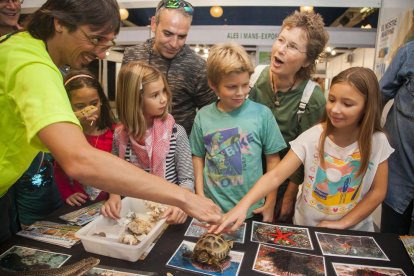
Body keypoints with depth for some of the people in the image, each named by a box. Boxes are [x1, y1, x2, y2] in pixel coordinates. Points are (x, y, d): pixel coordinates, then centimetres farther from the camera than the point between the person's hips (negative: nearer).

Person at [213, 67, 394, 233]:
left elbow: (378, 191, -3)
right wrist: (243, 205, -36)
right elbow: (275, 175, -22)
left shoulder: (377, 142, -11)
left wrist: (343, 223, -10)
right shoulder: (313, 136, -16)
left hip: (352, 233, 0)